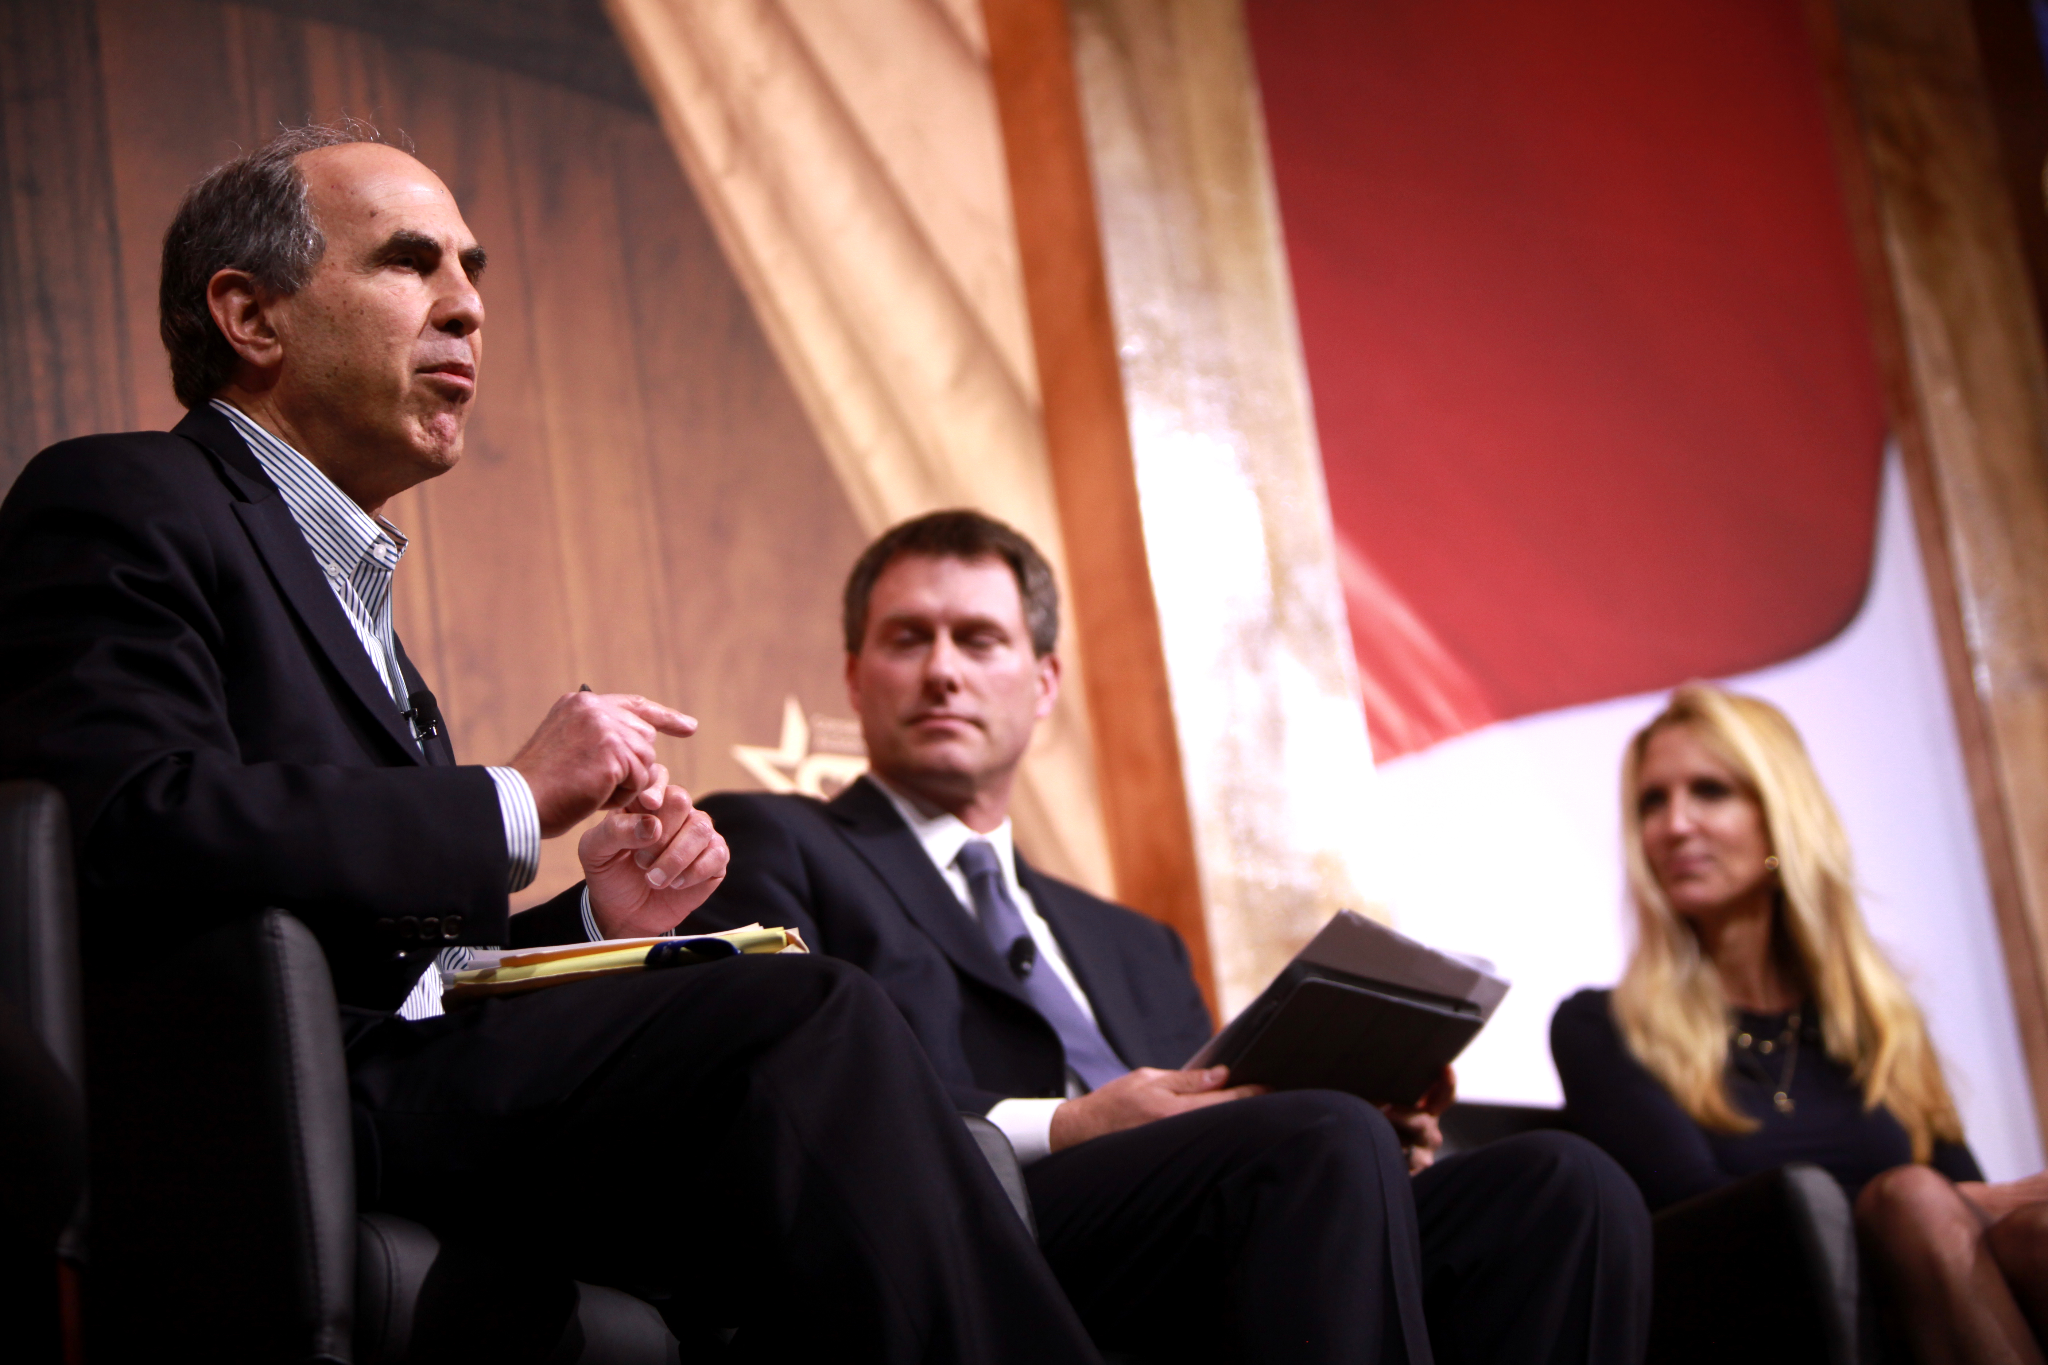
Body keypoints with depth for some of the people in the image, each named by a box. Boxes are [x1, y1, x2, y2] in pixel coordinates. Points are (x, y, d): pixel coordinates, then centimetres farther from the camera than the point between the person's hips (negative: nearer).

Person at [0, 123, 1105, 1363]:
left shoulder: (348, 586, 28)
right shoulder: (117, 506, 1)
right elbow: (132, 840, -19)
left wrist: (596, 921, 6)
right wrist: (514, 804, -11)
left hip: (417, 1097, 8)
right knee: (805, 1016, -26)